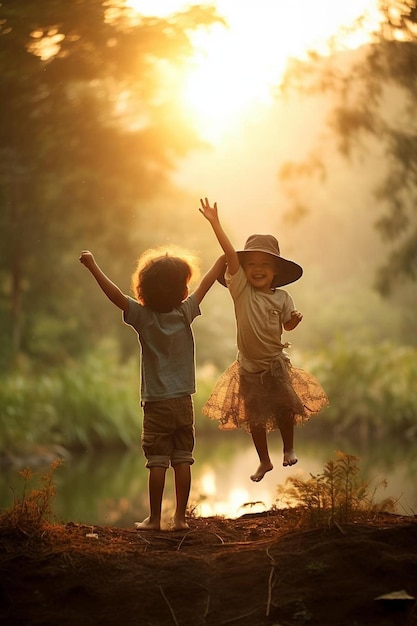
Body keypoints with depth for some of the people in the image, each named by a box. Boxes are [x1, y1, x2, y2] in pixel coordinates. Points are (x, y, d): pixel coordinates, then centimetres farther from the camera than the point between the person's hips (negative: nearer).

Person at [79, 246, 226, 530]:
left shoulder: (143, 316, -11)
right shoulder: (185, 312, -4)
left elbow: (116, 295, -17)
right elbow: (206, 283, 8)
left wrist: (93, 266, -11)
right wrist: (224, 258, 21)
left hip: (156, 405, -2)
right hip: (184, 403, 2)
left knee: (157, 463, 2)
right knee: (182, 460, 7)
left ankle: (154, 519, 7)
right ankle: (180, 517, 10)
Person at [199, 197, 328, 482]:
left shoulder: (281, 297, -4)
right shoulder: (241, 289, -9)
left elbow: (287, 325, 9)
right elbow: (230, 254, -18)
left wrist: (296, 319, -15)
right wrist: (215, 223, -28)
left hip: (276, 363, 0)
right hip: (249, 366, 0)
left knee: (285, 409, -2)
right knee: (254, 418, 9)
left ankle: (289, 449, 24)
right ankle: (265, 461, 26)